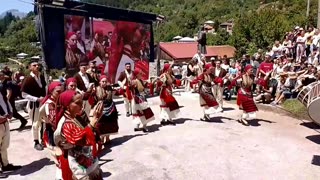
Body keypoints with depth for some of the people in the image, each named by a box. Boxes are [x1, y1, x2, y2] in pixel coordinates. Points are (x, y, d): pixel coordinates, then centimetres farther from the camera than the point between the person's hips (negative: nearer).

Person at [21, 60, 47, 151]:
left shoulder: (41, 76, 0)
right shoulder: (28, 79, -15)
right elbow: (24, 94, -14)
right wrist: (37, 99, -20)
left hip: (43, 102, 5)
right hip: (33, 104, -5)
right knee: (35, 123, 5)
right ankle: (36, 142, 20)